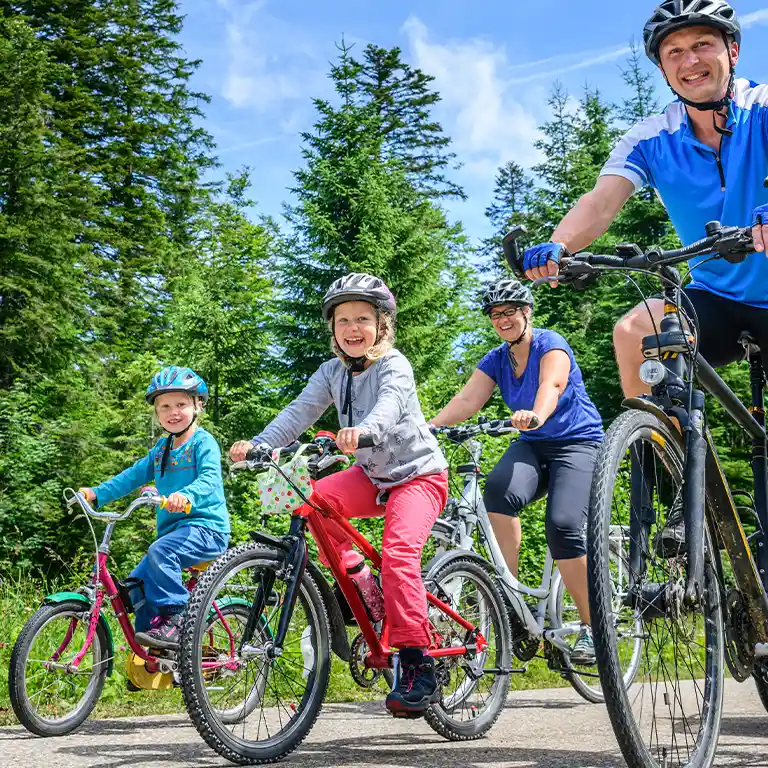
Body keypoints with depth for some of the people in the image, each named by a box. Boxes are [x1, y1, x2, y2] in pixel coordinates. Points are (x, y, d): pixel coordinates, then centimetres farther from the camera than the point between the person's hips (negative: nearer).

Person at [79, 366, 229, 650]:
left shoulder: (203, 442, -6)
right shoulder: (162, 448, 17)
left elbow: (210, 478, -23)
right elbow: (134, 475, 16)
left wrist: (186, 495, -43)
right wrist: (96, 493, 5)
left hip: (205, 526, -9)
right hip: (172, 528, 9)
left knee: (160, 552, -34)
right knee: (137, 584, 3)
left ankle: (174, 620, -25)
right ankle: (154, 654, 14)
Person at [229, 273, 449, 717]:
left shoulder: (394, 365, -16)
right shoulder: (333, 372, 1)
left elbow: (389, 405, -37)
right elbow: (300, 412, -10)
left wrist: (364, 430, -59)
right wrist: (259, 444, -27)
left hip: (418, 474, -6)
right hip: (373, 475, 6)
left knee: (398, 552, -27)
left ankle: (419, 668, -23)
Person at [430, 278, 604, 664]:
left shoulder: (550, 344, -10)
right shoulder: (496, 360, 7)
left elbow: (551, 386, -31)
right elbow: (467, 400, -6)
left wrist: (536, 415, -53)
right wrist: (430, 425, -24)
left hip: (578, 442, -5)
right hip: (533, 445, 5)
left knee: (562, 525, -26)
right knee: (498, 489, -30)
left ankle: (591, 627, -10)